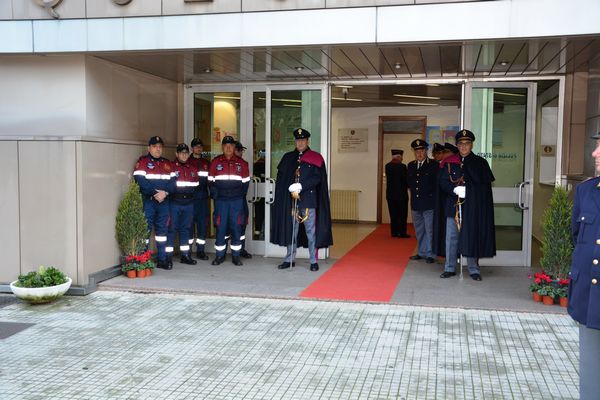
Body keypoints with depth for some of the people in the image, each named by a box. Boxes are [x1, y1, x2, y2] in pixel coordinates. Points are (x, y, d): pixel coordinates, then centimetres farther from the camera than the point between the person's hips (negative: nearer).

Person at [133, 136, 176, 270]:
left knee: (162, 229, 9)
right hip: (147, 202, -5)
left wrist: (165, 192, -12)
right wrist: (156, 193, -16)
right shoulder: (142, 162, -1)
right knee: (145, 229, -5)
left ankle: (162, 259, 15)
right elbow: (141, 182, -13)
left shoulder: (167, 163, 15)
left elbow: (172, 183, 6)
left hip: (164, 202, 5)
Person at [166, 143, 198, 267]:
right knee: (172, 229, -3)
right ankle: (168, 257, 1)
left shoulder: (193, 169, 14)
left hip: (188, 204, 5)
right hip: (174, 204, -5)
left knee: (186, 229, 10)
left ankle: (185, 255, 17)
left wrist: (191, 195, 9)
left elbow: (196, 186, 19)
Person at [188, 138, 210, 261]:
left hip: (203, 198, 4)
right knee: (189, 223, -3)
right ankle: (187, 250, 6)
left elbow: (210, 180, 18)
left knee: (203, 223, 3)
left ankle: (200, 250, 10)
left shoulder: (207, 163, 17)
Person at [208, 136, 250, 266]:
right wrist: (215, 195, -1)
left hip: (237, 201, 0)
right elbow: (210, 181, 8)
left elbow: (246, 182, 11)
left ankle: (236, 256, 9)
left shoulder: (241, 163, 7)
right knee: (220, 227, 0)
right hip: (220, 200, 0)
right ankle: (219, 255, 10)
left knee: (236, 227, 1)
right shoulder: (215, 162, 6)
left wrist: (241, 196, 3)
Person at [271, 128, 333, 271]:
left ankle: (313, 261, 8)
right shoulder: (288, 158, 11)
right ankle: (289, 259, 18)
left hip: (308, 199, -3)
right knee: (291, 230, 9)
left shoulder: (315, 158, 2)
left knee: (311, 231, 1)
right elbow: (281, 177, 9)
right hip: (291, 200, 3)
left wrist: (300, 187, -14)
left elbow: (316, 178, -6)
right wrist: (292, 189, -5)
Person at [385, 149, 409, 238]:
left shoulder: (387, 166, 3)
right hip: (401, 194, -5)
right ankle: (402, 232, 3)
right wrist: (407, 186, 10)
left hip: (390, 194, 5)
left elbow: (388, 179, 8)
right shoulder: (402, 166, -15)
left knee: (393, 214, 10)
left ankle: (394, 232, 12)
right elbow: (405, 179, -9)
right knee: (402, 214, 3)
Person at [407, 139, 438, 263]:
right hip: (415, 203, 6)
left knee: (429, 230, -4)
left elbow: (438, 182, -6)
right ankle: (422, 252, 23)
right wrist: (414, 190, 5)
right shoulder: (410, 165, 14)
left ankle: (430, 254, 3)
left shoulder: (434, 164, -3)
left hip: (429, 203, -6)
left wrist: (430, 193, -7)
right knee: (419, 230, 13)